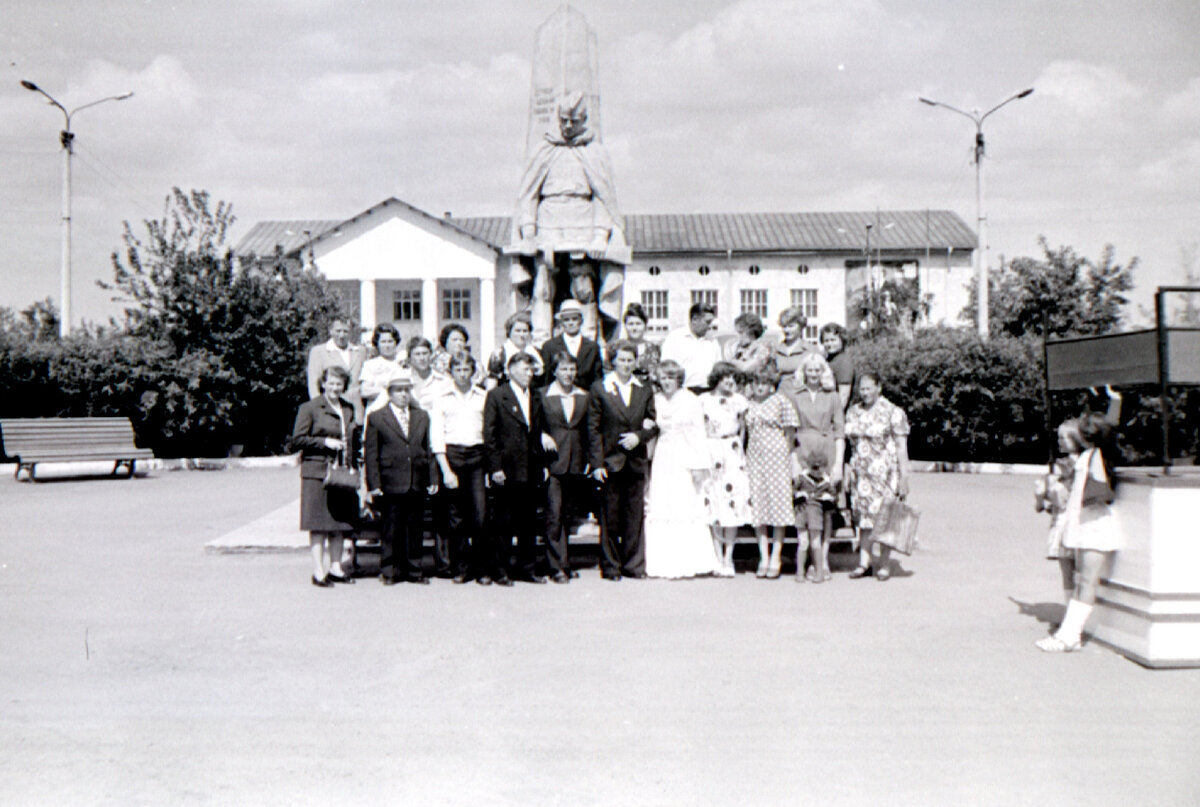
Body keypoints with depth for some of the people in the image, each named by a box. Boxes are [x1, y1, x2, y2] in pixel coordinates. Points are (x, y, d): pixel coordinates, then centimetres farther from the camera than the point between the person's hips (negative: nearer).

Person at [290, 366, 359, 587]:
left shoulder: (348, 409, 15)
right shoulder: (309, 408, -2)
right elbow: (297, 440, -6)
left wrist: (353, 464, 11)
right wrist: (324, 442, -14)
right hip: (317, 471, -5)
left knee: (340, 522, 8)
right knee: (318, 524, -4)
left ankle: (335, 567, 17)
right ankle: (318, 571, 1)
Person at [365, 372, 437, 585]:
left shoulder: (422, 417, 15)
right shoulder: (376, 418, 2)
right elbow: (370, 454, 0)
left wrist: (431, 479, 10)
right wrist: (374, 484, -7)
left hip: (417, 485, 4)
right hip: (391, 484, -3)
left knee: (415, 528, 7)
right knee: (390, 529, 1)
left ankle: (414, 571, 16)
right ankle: (389, 571, 11)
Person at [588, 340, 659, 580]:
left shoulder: (645, 391, 12)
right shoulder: (599, 389, 3)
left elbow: (653, 425, 13)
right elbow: (594, 429, -1)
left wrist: (639, 436, -8)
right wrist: (597, 463, -8)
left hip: (636, 461, 3)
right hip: (610, 461, -2)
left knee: (635, 516, 4)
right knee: (610, 517, 1)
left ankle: (633, 564, 12)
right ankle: (610, 566, 10)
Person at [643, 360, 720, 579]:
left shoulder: (691, 400, 0)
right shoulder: (656, 400, 10)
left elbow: (699, 434, -1)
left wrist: (699, 465, -5)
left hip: (684, 459, -3)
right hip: (662, 459, 3)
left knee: (687, 509, -5)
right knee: (660, 509, 0)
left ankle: (689, 564, 1)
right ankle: (663, 564, 5)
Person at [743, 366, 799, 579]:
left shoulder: (781, 401, -1)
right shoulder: (747, 404, 9)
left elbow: (790, 433, 1)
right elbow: (746, 433, 12)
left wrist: (786, 455, -5)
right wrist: (743, 459, 5)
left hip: (776, 457, -3)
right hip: (754, 457, 4)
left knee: (777, 504, -2)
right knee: (757, 505, 2)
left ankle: (776, 558, 5)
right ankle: (763, 558, 8)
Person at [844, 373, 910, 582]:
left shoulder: (893, 413, -5)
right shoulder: (853, 412, 11)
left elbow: (901, 447, -6)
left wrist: (904, 478, -10)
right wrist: (850, 472, 10)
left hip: (885, 470, -5)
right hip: (860, 471, 5)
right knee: (864, 516, 4)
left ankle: (884, 564, 7)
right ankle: (864, 562, 9)